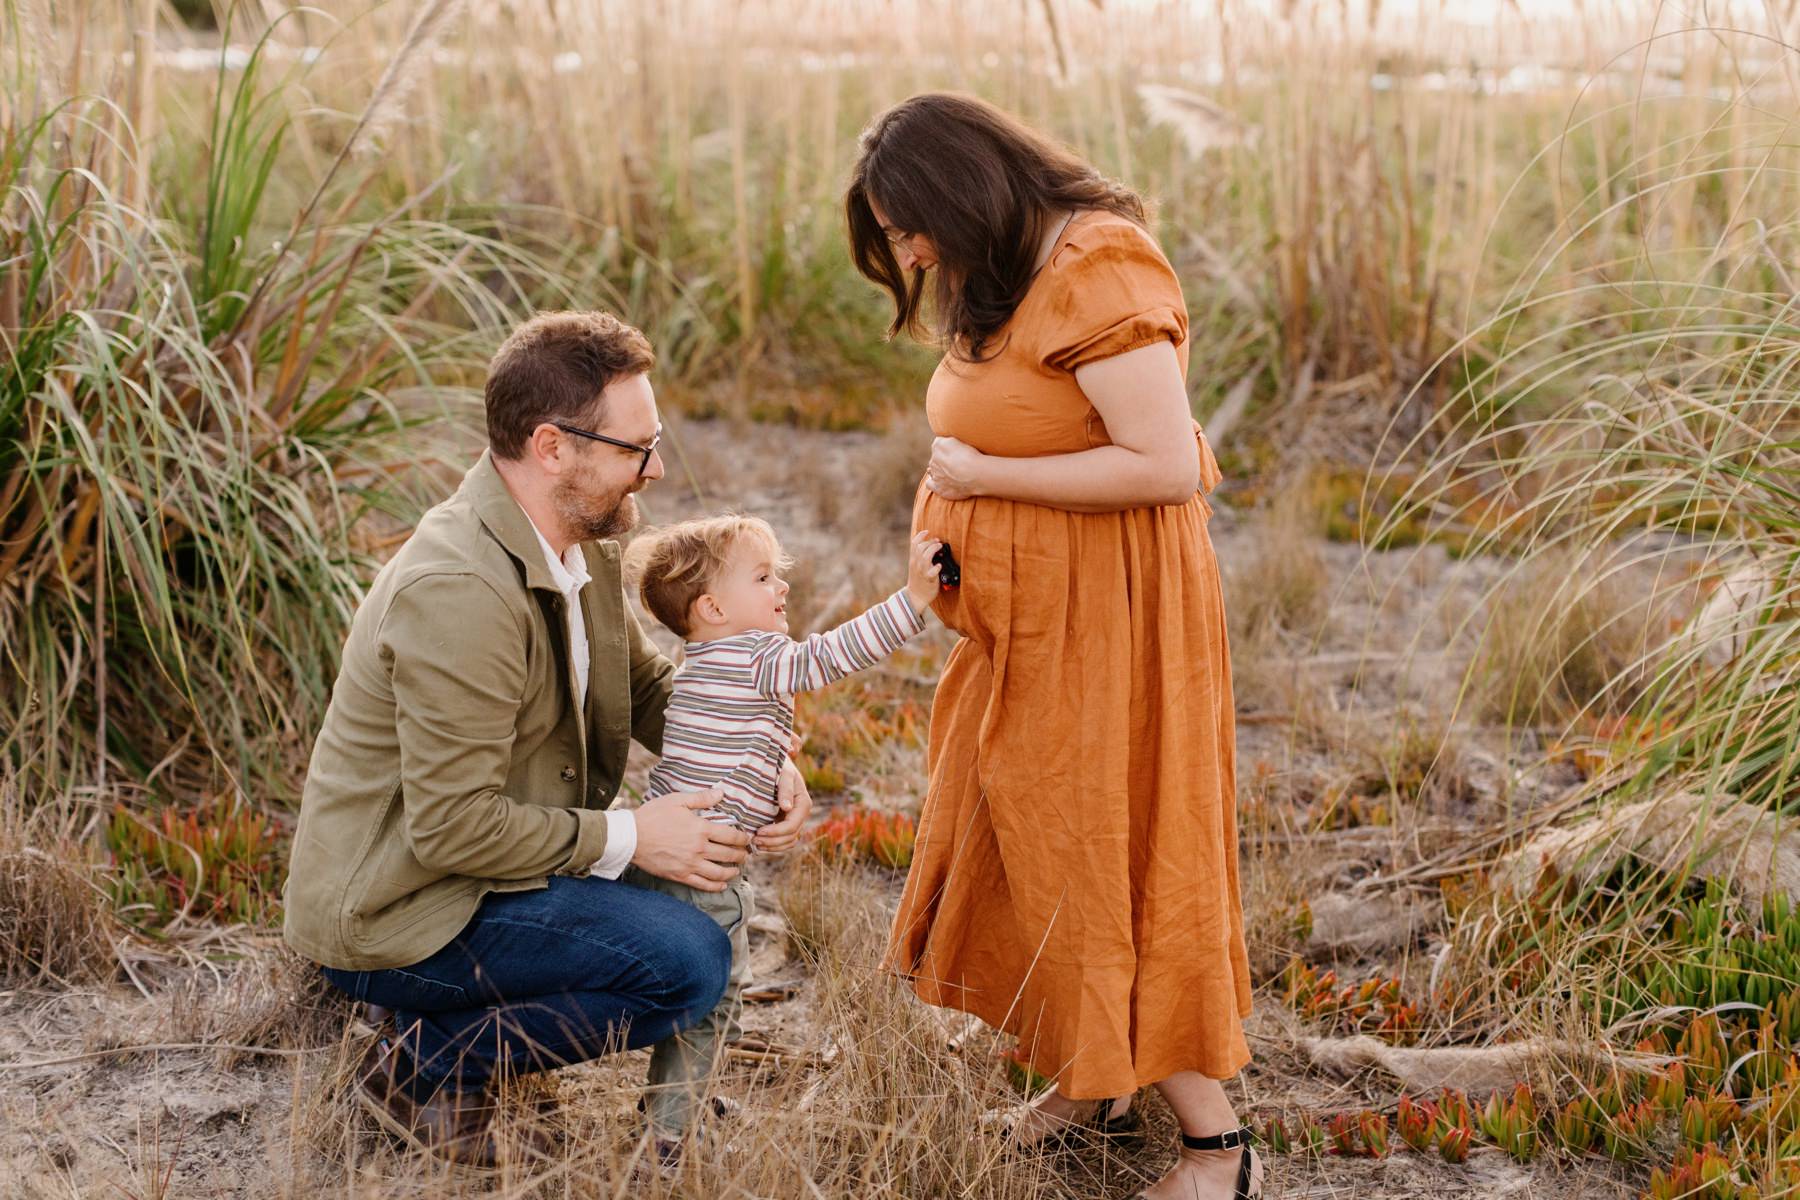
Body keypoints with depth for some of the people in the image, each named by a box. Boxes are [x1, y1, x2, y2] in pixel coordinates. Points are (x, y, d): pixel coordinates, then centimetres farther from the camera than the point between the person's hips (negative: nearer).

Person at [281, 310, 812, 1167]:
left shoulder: (578, 543, 2)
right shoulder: (459, 592, -28)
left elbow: (647, 684, 14)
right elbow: (454, 828, -27)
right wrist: (626, 838, -18)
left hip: (464, 861, 10)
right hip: (389, 913, -10)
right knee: (688, 960, -19)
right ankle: (428, 1066, -4)